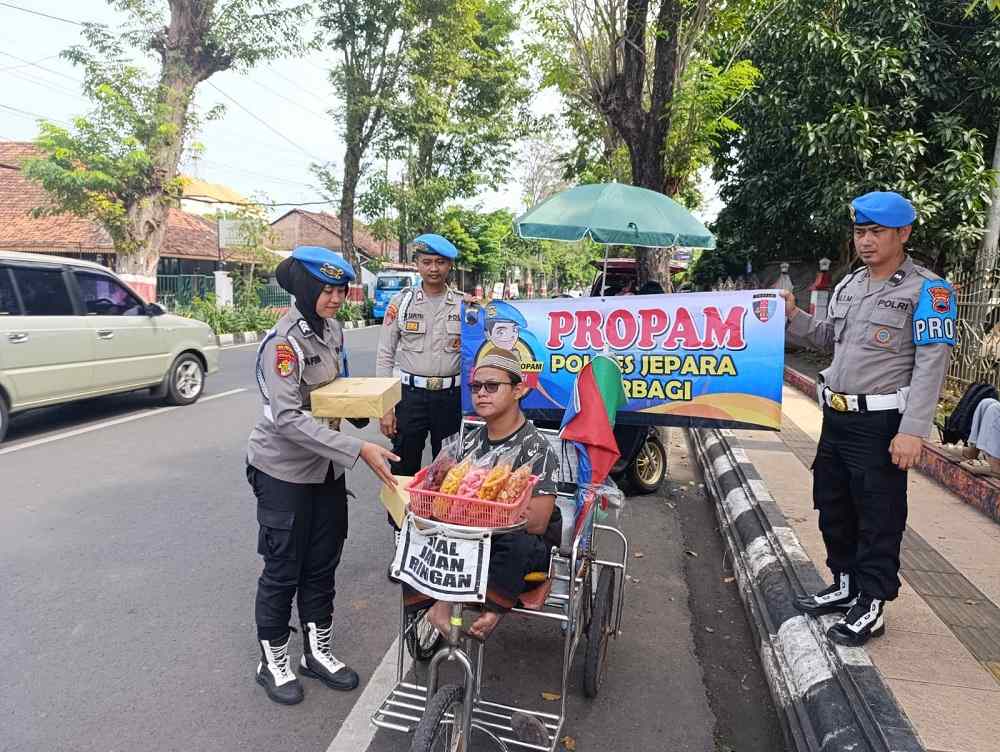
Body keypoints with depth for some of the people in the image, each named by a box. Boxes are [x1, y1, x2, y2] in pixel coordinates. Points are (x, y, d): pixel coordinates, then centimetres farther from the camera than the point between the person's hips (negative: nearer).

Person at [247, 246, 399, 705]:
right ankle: (273, 663, 28)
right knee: (283, 569, 7)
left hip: (326, 466, 7)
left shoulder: (332, 329, 2)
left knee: (323, 562, 15)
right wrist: (359, 450, -33)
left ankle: (318, 652, 33)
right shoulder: (284, 340, -22)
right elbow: (288, 418, -29)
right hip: (284, 470, -7)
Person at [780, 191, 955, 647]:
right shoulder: (848, 286, 12)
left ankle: (871, 606, 16)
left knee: (879, 519, 3)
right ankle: (846, 586, 33)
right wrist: (793, 317, 5)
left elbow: (931, 365, -15)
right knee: (833, 509, 16)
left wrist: (912, 430, -22)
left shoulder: (927, 291, -9)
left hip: (881, 423, -7)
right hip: (836, 417, 8)